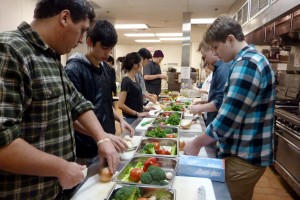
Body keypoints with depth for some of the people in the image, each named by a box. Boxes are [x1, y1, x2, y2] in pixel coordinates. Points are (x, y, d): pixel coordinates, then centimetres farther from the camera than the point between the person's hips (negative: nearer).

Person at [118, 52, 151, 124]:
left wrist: (144, 108, 9)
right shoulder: (126, 81, -18)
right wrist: (137, 113, -19)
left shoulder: (133, 78, 7)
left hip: (137, 117, 8)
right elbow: (121, 105, -22)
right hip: (131, 119, -8)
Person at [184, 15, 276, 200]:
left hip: (245, 157, -9)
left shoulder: (246, 64, -23)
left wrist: (196, 144, -14)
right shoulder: (251, 59, 11)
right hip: (246, 151, 9)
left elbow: (227, 120, -26)